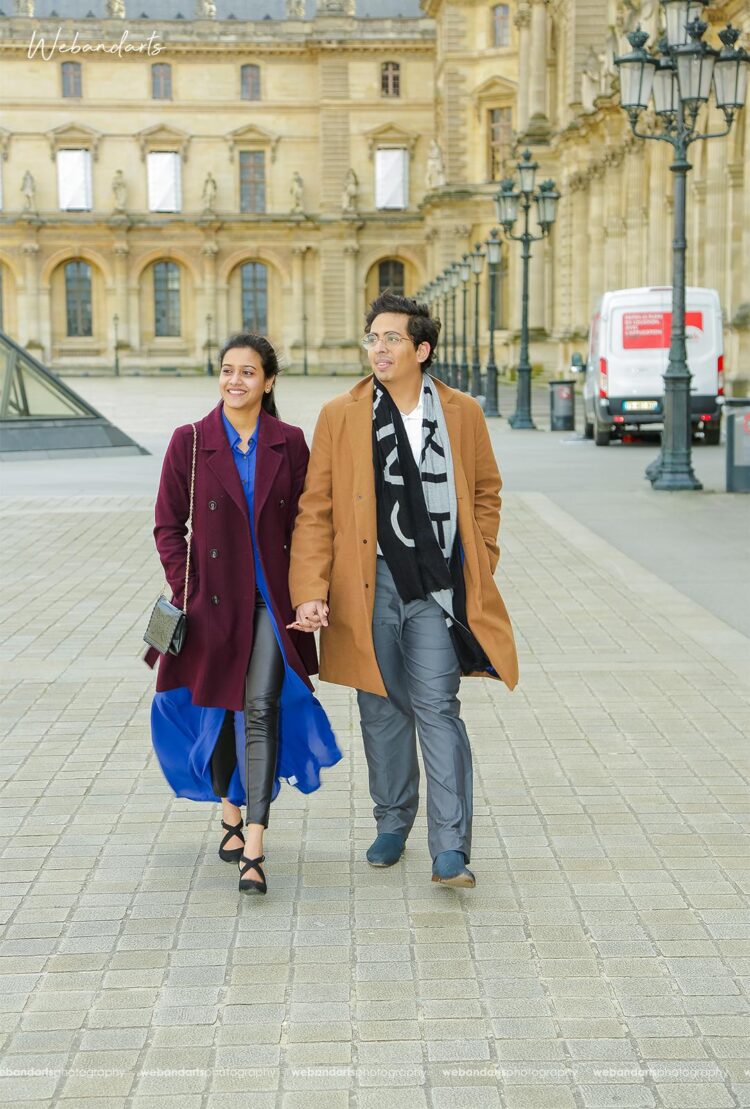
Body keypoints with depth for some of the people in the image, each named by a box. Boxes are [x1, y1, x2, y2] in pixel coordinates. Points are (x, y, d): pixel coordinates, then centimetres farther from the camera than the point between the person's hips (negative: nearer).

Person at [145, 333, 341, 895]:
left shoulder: (290, 443, 1)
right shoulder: (190, 442, -1)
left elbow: (306, 522, 6)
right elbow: (168, 525, 2)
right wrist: (186, 592, -7)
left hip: (272, 601, -1)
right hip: (214, 600, 1)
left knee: (261, 709, -12)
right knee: (220, 712, 13)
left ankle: (253, 851, -14)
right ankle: (232, 818, 36)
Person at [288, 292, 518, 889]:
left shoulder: (462, 413, 3)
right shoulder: (340, 416, 0)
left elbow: (486, 493, 16)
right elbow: (315, 510, -1)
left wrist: (478, 568, 7)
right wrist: (310, 591, -10)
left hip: (436, 587, -1)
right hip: (369, 586, 1)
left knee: (437, 707, -7)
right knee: (383, 709, 11)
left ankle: (450, 848, -4)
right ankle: (392, 824, 30)